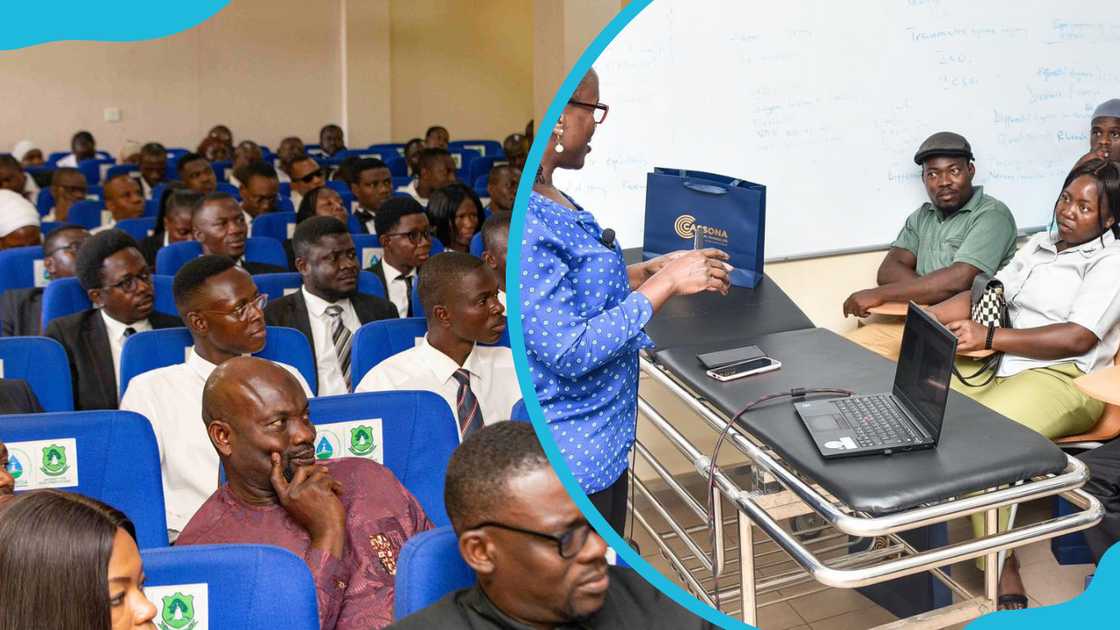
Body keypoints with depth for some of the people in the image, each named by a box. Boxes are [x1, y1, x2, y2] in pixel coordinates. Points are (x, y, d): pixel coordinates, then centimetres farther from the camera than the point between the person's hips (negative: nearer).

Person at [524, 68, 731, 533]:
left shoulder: (553, 201, 2)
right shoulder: (526, 223, -28)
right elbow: (568, 352, -27)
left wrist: (654, 268, 8)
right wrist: (666, 284, -20)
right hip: (571, 456, -9)